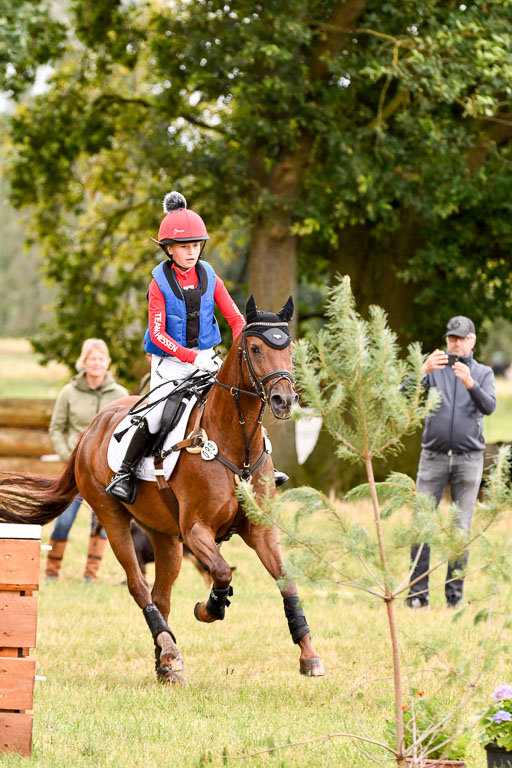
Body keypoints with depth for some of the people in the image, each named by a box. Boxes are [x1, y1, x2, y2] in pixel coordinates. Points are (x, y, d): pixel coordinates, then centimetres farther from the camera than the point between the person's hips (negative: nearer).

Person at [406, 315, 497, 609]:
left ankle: (455, 595, 4)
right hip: (434, 457, 0)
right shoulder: (435, 369, 9)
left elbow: (489, 406, -8)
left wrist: (470, 383, -26)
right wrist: (424, 370, -24)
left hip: (469, 459, 0)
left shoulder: (483, 373, 10)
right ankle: (417, 592, -3)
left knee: (461, 527, 1)